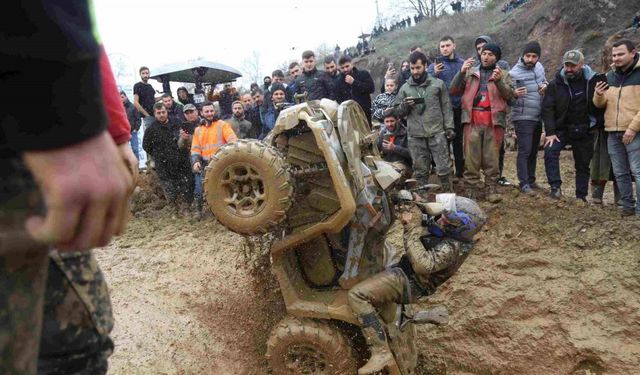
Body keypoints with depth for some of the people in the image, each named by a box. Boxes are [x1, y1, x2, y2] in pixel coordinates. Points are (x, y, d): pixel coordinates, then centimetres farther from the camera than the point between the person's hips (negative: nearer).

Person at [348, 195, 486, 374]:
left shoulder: (451, 247, -28)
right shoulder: (446, 230, -1)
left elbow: (423, 265, -40)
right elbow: (424, 209, 9)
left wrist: (412, 229, -36)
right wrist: (410, 200, -13)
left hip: (409, 283, -10)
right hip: (403, 268, 10)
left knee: (357, 295, -24)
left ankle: (381, 353, -19)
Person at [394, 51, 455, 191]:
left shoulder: (438, 84, 6)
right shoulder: (405, 88, 9)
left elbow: (446, 108, 7)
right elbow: (399, 112, 10)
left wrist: (449, 127, 0)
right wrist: (404, 105, -11)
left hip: (437, 133, -1)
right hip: (415, 136, 1)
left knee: (443, 168, 0)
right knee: (420, 171, 8)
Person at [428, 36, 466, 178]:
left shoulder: (462, 63, 8)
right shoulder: (435, 64, 3)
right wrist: (434, 73, -25)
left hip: (458, 108, 2)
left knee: (458, 139, 11)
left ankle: (460, 169, 22)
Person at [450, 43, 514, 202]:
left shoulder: (503, 74, 15)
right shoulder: (470, 72, 17)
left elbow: (510, 95, 1)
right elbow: (454, 91, 7)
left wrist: (499, 81, -15)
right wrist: (461, 72, -6)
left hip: (494, 119, 0)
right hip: (472, 119, 1)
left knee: (492, 156, 1)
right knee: (471, 155, -2)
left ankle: (491, 188, 8)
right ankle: (473, 187, 5)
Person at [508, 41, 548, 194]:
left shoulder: (539, 67, 5)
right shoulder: (514, 73, -14)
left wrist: (545, 85, 0)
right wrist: (515, 95, -35)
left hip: (537, 118, 7)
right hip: (523, 118, -7)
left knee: (533, 151, 14)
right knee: (524, 151, -9)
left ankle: (531, 181, 24)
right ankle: (524, 184, -5)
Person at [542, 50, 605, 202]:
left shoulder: (593, 80, -6)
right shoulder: (556, 84, -6)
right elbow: (547, 108, -9)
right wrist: (550, 132, -15)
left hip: (585, 131, 1)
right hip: (562, 128, 0)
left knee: (583, 164, 7)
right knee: (550, 151, -24)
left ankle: (581, 197, 18)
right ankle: (555, 187, -18)